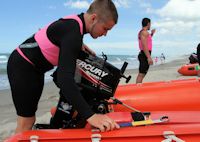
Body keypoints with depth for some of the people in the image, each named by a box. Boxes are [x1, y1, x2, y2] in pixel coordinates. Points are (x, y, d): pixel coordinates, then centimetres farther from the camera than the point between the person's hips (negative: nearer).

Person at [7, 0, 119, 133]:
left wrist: (79, 44, 4)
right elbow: (65, 78, -41)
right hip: (22, 66, -9)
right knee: (26, 122, -5)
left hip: (34, 67, 9)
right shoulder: (73, 32, -30)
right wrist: (90, 116, -45)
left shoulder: (76, 21, -2)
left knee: (29, 118, 13)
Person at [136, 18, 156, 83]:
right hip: (145, 55, -10)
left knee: (141, 74, 12)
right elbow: (144, 46, -21)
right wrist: (149, 57, -26)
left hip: (143, 54, 10)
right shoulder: (144, 32, -10)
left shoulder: (142, 32, 21)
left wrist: (151, 34, 32)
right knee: (141, 74, -14)